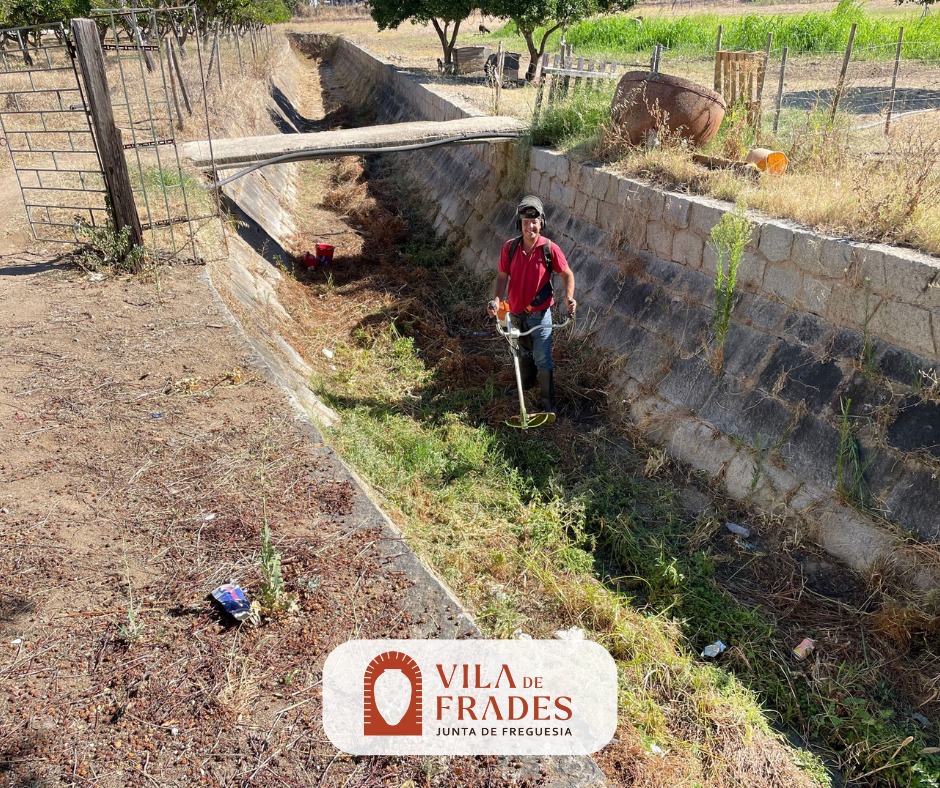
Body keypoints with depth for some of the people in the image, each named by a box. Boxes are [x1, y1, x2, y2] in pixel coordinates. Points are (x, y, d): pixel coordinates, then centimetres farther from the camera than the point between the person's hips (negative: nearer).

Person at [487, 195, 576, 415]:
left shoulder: (550, 249, -15)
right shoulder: (510, 247, -9)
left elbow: (567, 274, -4)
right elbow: (502, 276, -1)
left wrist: (569, 298, -19)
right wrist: (496, 300, -16)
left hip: (540, 314, -3)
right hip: (516, 312, 3)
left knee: (543, 359, -2)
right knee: (524, 352, 25)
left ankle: (549, 403, 10)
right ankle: (525, 386, 48)